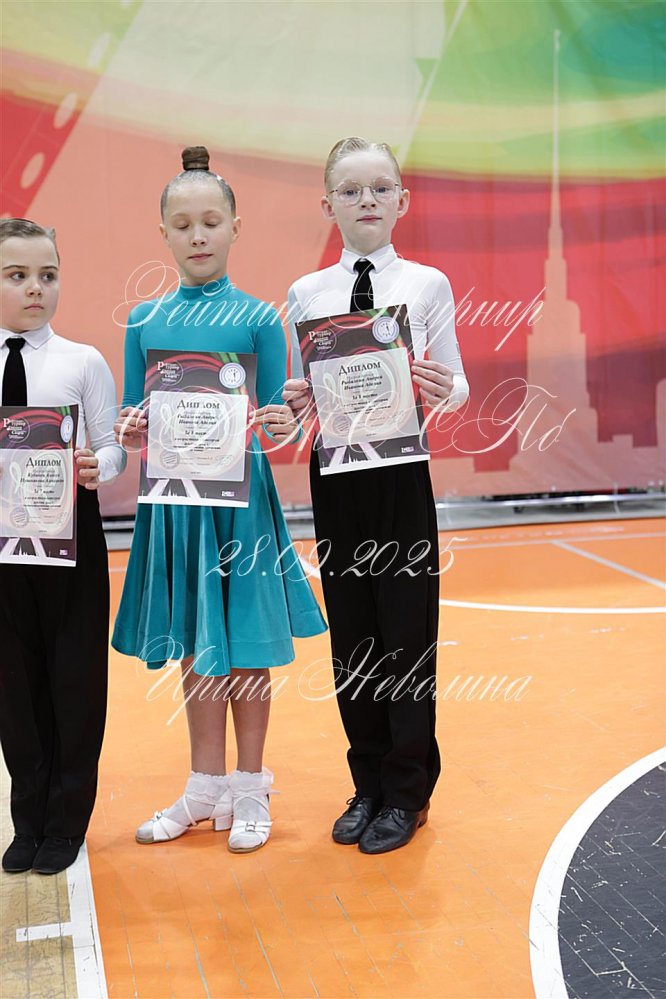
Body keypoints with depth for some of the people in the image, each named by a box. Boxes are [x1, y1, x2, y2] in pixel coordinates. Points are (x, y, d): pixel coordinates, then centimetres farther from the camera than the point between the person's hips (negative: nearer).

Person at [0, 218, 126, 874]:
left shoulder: (84, 361, 0)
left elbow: (112, 449, -2)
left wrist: (95, 468, -23)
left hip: (68, 530, -2)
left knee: (73, 673, 5)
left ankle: (66, 820, 22)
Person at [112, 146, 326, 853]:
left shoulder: (257, 318, -4)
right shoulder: (143, 319, 5)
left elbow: (275, 422, -2)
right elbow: (131, 421, 8)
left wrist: (284, 428, -23)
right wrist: (130, 431, -13)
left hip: (240, 495, -3)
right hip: (174, 497, 3)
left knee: (245, 646, 5)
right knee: (192, 646, 13)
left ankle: (249, 789, 23)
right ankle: (206, 787, 29)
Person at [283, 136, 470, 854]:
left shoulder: (427, 285, 0)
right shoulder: (305, 294, 4)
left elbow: (455, 386, 0)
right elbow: (298, 393, 7)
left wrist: (443, 391, -21)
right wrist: (295, 402, -15)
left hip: (401, 475, -2)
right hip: (334, 472, 2)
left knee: (406, 629, 4)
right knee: (351, 634, 10)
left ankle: (406, 794, 20)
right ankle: (368, 785, 27)